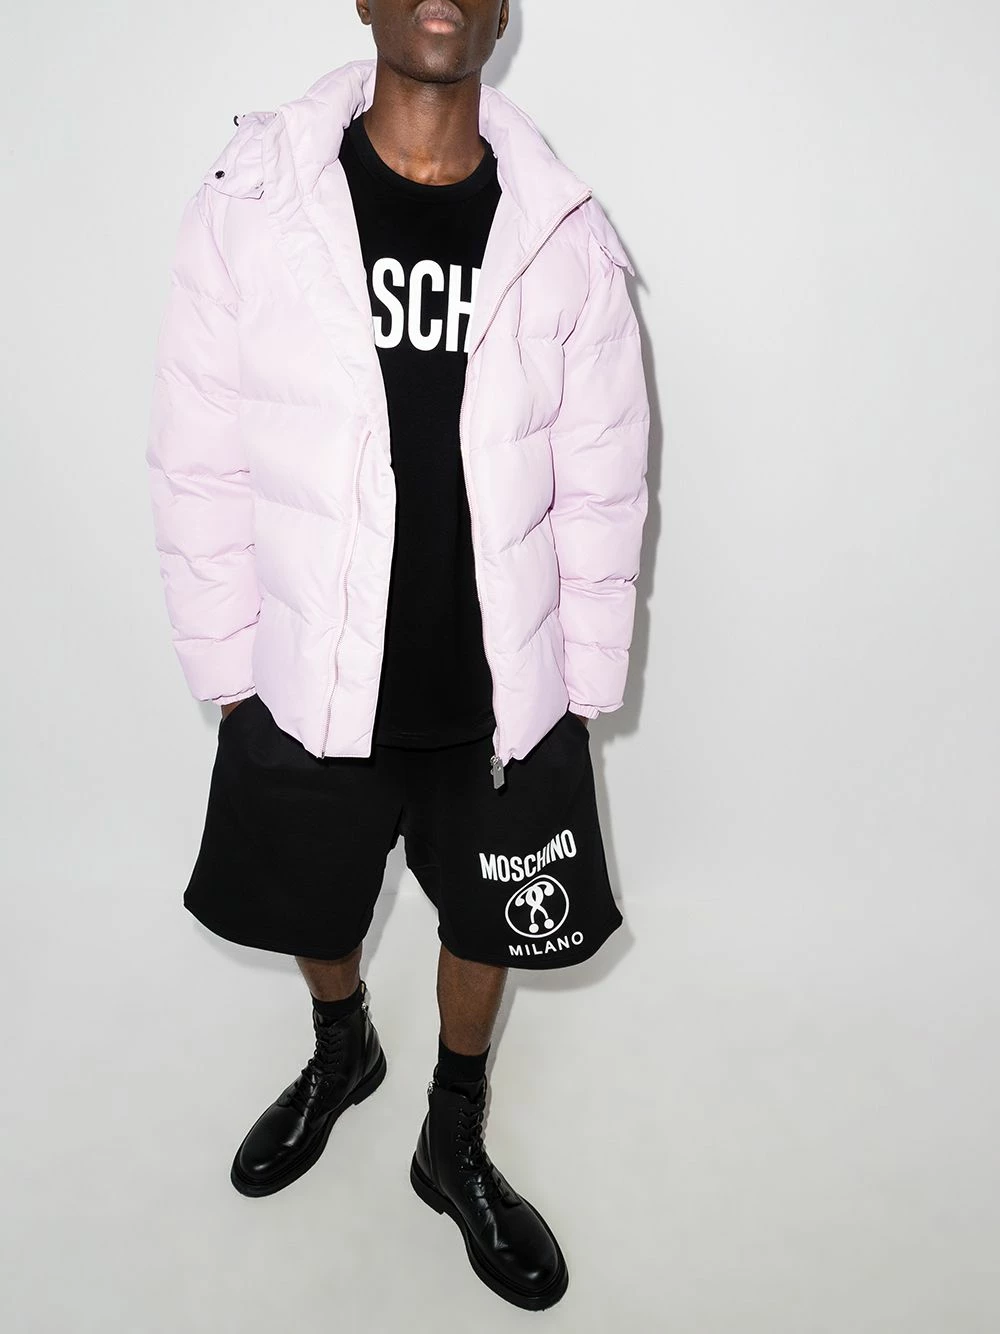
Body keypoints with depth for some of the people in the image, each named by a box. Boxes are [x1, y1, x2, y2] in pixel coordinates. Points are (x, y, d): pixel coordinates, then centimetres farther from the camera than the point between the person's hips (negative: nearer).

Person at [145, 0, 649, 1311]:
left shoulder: (564, 234, -6)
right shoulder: (250, 205, -9)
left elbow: (603, 492, -2)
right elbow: (199, 467, -5)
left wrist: (583, 694, 1)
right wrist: (227, 671, -2)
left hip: (504, 698, 1)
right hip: (310, 688, 0)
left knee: (486, 927, 18)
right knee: (310, 912, 23)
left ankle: (455, 1144, 48)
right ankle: (340, 1052, 58)